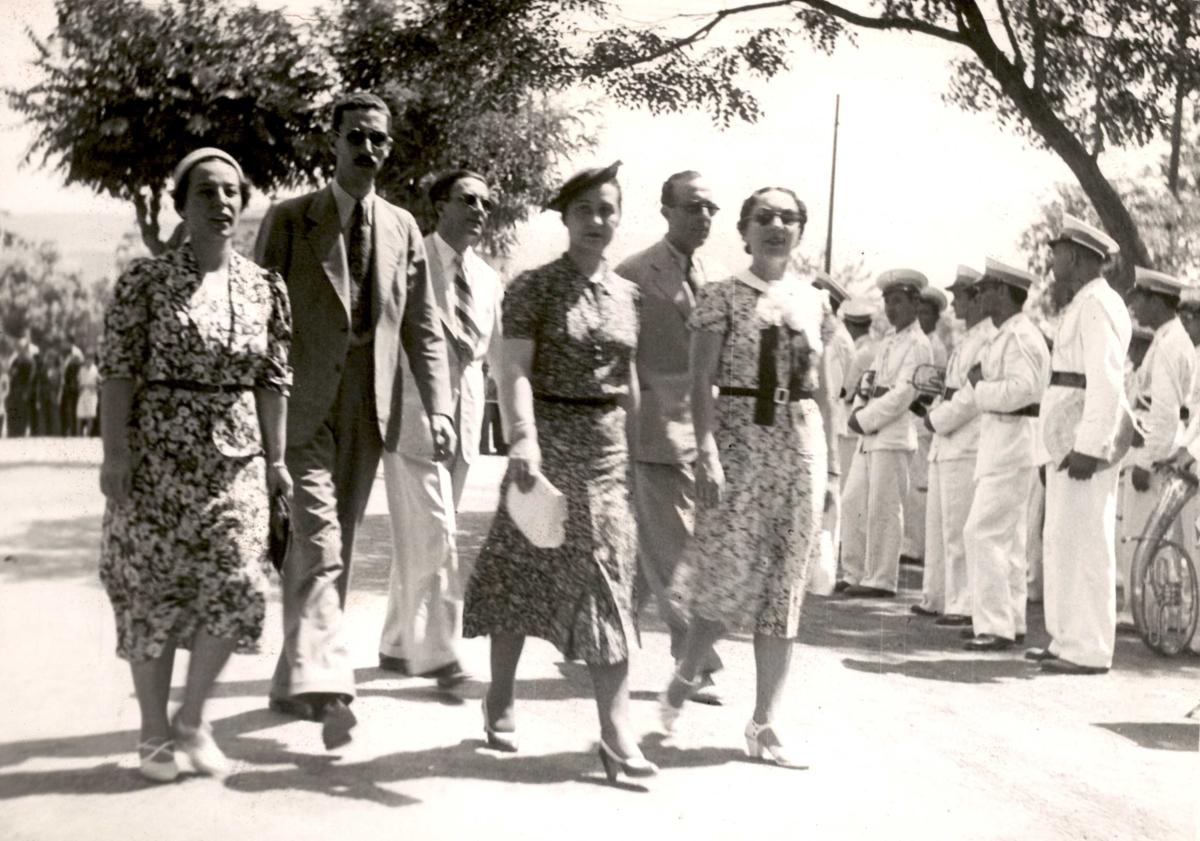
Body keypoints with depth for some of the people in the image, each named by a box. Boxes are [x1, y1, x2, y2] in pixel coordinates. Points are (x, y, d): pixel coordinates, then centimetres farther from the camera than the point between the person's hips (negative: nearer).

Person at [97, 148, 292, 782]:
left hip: (235, 456, 3)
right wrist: (115, 452, -13)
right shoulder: (145, 280, -3)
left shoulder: (265, 288, 6)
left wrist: (276, 459, 6)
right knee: (153, 589, 3)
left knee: (236, 586, -8)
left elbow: (273, 380, 8)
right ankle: (154, 734, 17)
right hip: (157, 453, -2)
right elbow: (117, 370, -6)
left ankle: (192, 719, 12)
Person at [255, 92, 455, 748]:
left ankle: (290, 683, 22)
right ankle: (324, 685, -21)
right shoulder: (289, 218, 1)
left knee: (336, 549, 10)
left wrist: (438, 406, -1)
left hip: (367, 410, 4)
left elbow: (423, 327, 11)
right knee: (319, 544, -16)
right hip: (304, 405, -4)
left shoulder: (402, 227, 12)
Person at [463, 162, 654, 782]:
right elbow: (515, 370, -14)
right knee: (523, 576, 7)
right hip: (548, 444, -4)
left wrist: (636, 447, 12)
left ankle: (616, 732, -2)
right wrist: (524, 438, -28)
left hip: (608, 450, 4)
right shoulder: (534, 288, -4)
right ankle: (500, 703, 26)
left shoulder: (627, 293, 11)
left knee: (609, 588, -1)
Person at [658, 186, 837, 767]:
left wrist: (832, 465, 12)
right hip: (739, 442, -4)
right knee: (729, 578, -6)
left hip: (802, 448, 4)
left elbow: (821, 392, 15)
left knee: (783, 589, 5)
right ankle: (686, 675, 23)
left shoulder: (814, 303, 12)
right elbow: (702, 383, -7)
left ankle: (764, 724, 12)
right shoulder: (722, 297, 0)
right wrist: (707, 452, -18)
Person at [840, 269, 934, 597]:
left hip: (894, 436, -9)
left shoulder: (918, 345, -8)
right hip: (870, 435, 9)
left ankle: (881, 579, 2)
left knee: (882, 509, -5)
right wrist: (859, 412, 0)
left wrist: (866, 419, -11)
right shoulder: (888, 342, 20)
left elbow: (903, 394, -15)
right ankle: (855, 573, 17)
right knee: (852, 501, 9)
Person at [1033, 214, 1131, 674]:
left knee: (1084, 542, -9)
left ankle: (1089, 650, -7)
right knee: (1061, 541, 12)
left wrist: (1089, 446, -25)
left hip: (1087, 443, -11)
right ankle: (1069, 640, 18)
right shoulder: (1080, 306, 23)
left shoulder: (1098, 305, -11)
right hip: (1069, 442, 11)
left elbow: (1105, 382, -20)